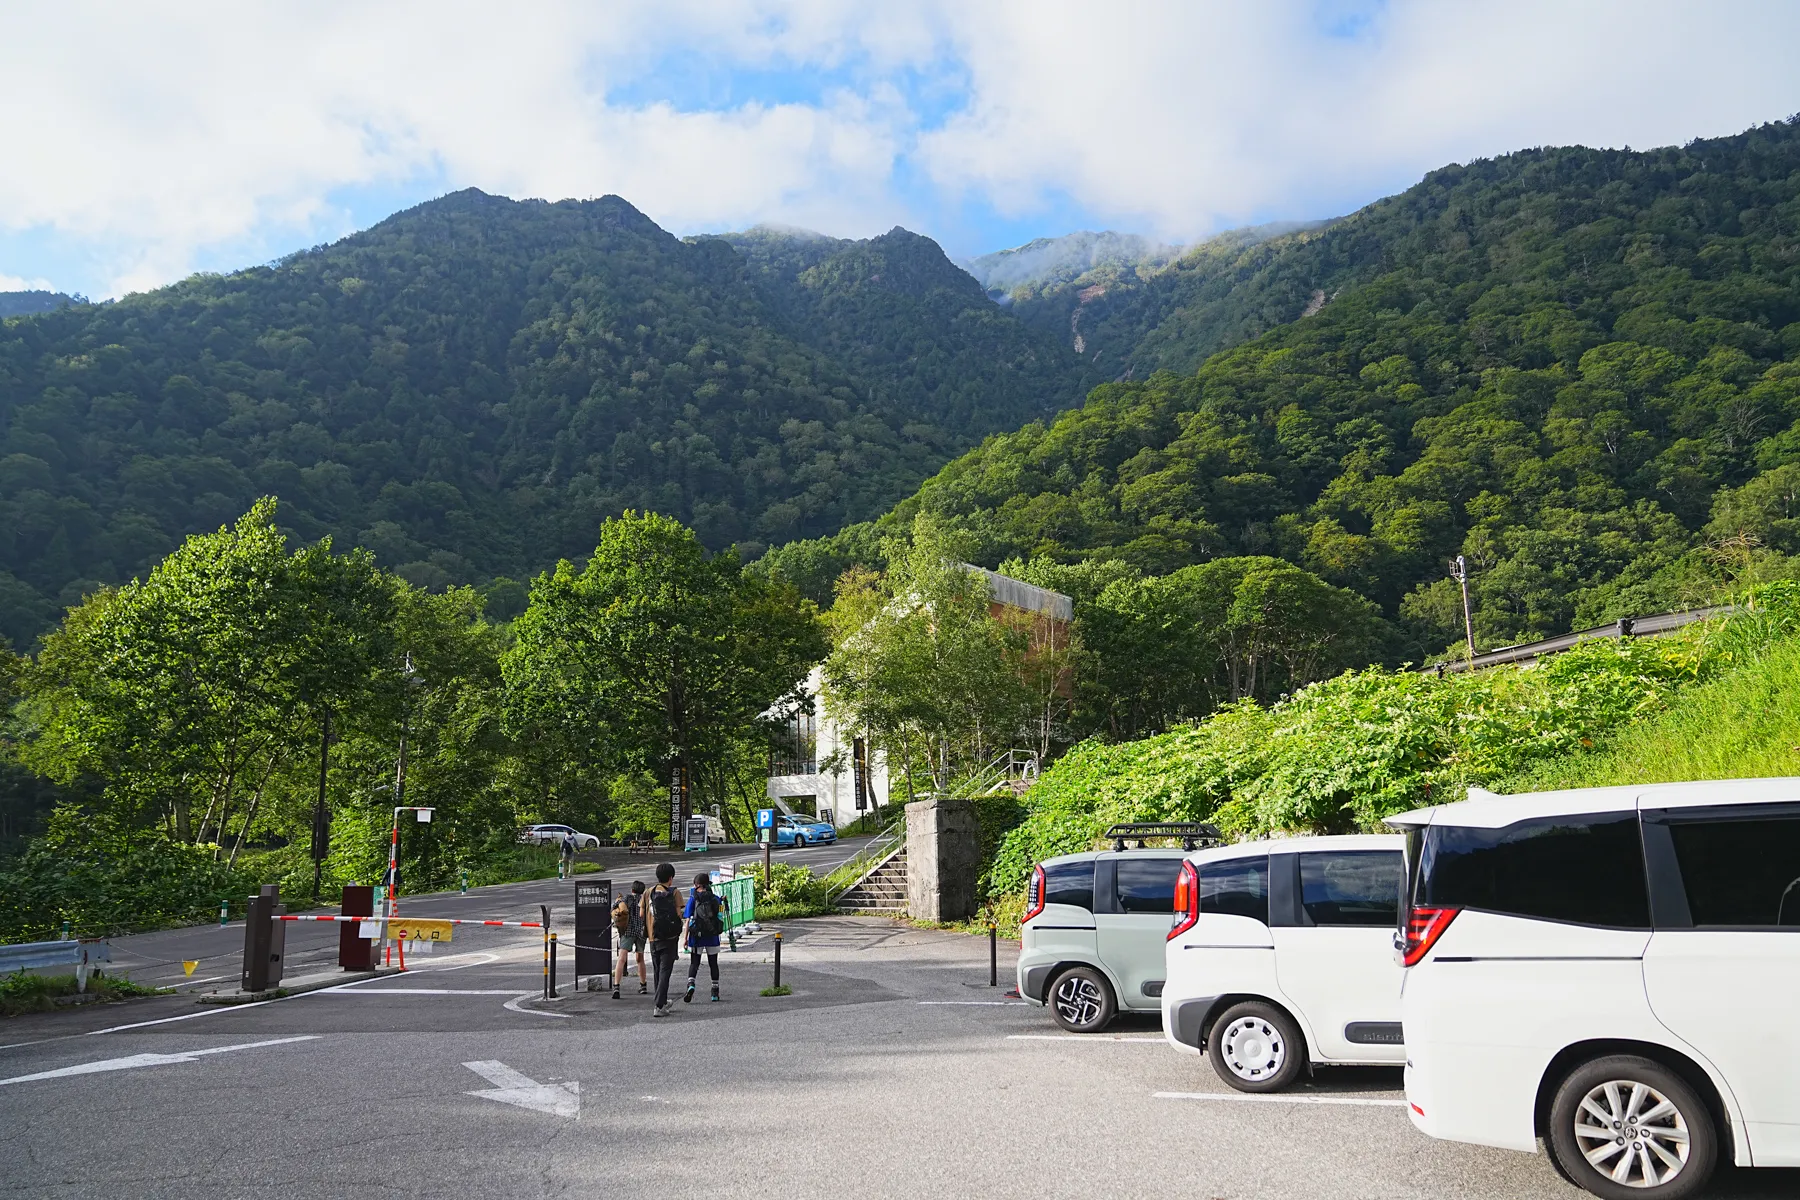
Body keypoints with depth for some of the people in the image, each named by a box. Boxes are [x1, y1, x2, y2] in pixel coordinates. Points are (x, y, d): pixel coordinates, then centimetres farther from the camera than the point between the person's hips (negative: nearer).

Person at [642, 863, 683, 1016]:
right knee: (665, 971, -2)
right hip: (670, 937, -4)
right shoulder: (674, 893, -5)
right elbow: (679, 914, -11)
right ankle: (659, 1006, -12)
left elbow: (642, 914, 5)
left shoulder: (648, 893, 4)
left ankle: (663, 1003, 27)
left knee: (657, 971, 16)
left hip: (653, 937, 4)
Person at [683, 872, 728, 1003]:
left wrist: (686, 938, -2)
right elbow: (720, 917, 7)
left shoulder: (693, 899, -5)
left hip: (696, 936, -2)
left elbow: (688, 920, -6)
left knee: (694, 963, 5)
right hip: (712, 937, 2)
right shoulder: (716, 898, 1)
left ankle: (691, 985, -20)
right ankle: (715, 992, 16)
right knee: (713, 963, 13)